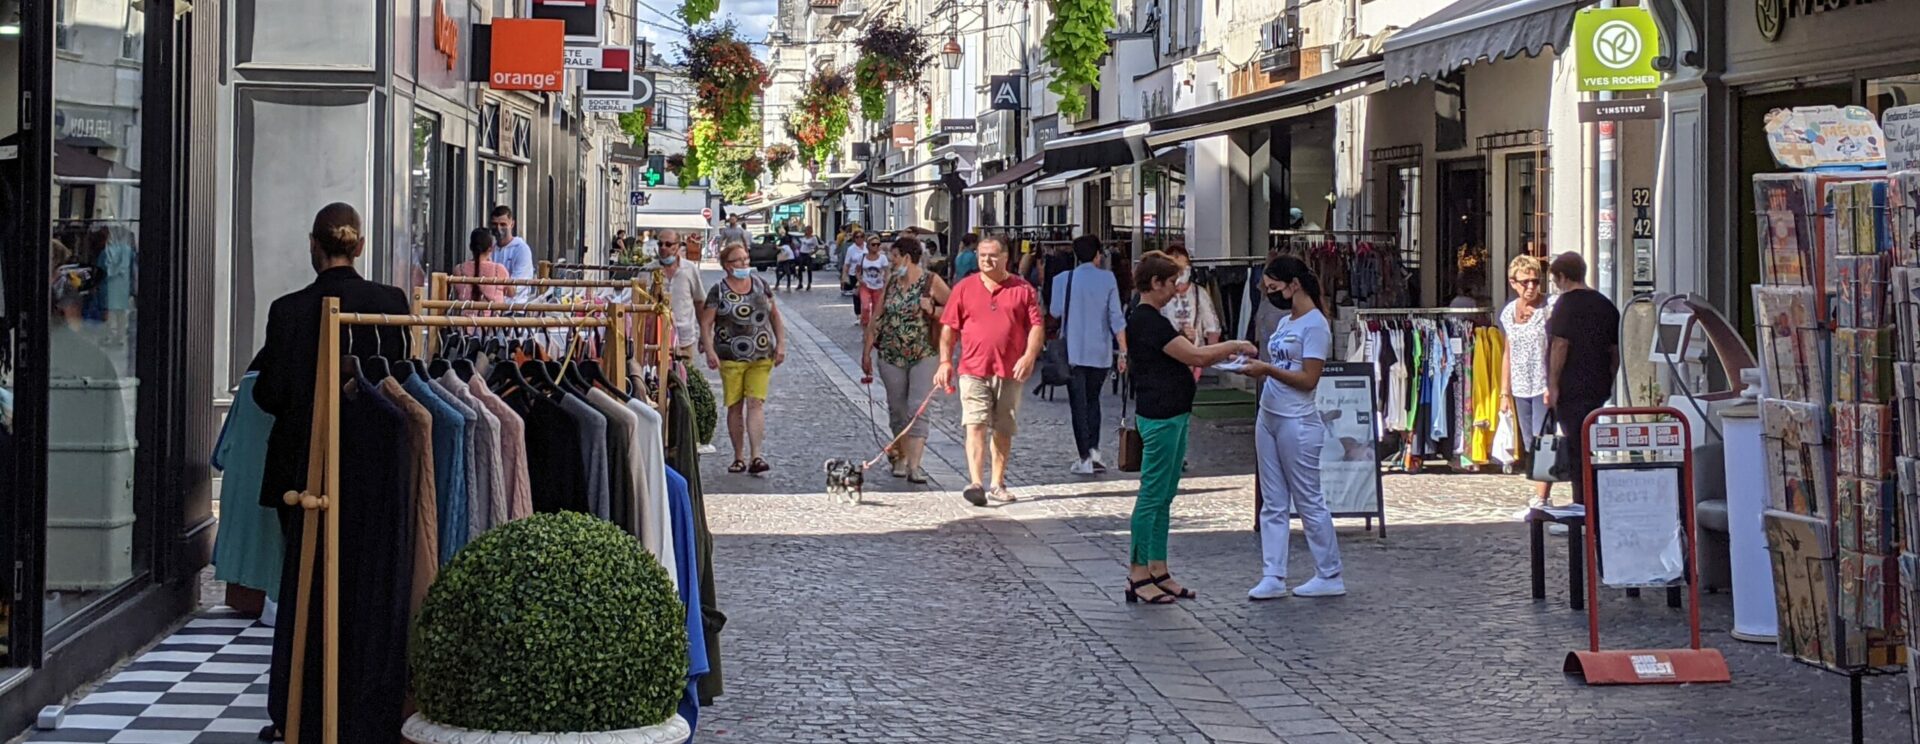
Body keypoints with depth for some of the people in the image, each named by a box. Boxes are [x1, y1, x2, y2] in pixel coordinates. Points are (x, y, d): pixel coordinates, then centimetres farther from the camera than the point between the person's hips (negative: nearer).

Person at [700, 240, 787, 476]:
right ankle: (739, 457, 15)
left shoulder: (760, 285, 8)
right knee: (735, 407, 4)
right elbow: (706, 323, -5)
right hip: (731, 358, -1)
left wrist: (780, 344, 7)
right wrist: (710, 351, -17)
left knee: (756, 403, -9)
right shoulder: (719, 290, -2)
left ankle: (755, 457, -14)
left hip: (761, 357, 1)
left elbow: (775, 316, 15)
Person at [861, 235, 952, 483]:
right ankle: (902, 457, 27)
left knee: (917, 409, -12)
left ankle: (914, 467, -17)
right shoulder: (891, 280, 8)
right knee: (897, 408, 10)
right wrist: (867, 351, 9)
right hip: (891, 356, 4)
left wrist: (933, 310, -18)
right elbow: (877, 317, 11)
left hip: (923, 356, -4)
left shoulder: (931, 282, -5)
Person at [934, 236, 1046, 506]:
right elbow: (949, 327, 8)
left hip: (1009, 372, 1)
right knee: (976, 425, -13)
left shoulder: (1023, 289, 6)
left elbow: (1037, 326, 3)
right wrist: (945, 361, -1)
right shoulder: (964, 288, 7)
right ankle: (976, 483, -21)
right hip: (973, 369, -1)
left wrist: (1030, 355, -13)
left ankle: (998, 483, 20)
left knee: (1003, 430, 9)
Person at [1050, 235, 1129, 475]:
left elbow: (1055, 311, 2)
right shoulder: (1107, 279, -4)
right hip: (1100, 351, 1)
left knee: (1079, 404, 3)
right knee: (1093, 399, 18)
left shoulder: (1063, 279, -6)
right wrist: (1123, 351, -3)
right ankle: (1094, 449, 5)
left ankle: (1085, 458, -2)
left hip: (1073, 351, -1)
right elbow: (1116, 317, -6)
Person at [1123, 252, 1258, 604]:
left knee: (1164, 496, 12)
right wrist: (1233, 346, -7)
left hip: (1172, 415, 11)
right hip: (1159, 418, -11)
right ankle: (1138, 577, -1)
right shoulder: (1146, 321, -17)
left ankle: (1158, 571, 17)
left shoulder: (1152, 319, 16)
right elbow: (1194, 356, -20)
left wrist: (1220, 354, 7)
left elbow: (1181, 359, 19)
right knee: (1152, 495, -5)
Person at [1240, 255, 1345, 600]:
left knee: (1309, 501, -1)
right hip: (1269, 417, 9)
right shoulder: (1285, 322, 14)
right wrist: (1253, 366, 0)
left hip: (1297, 423, -9)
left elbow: (1308, 379, -18)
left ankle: (1330, 577, 8)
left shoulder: (1314, 325, -13)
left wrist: (1268, 369, -21)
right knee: (1273, 504, 7)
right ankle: (1274, 577, 8)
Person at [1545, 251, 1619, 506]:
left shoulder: (1567, 303, -10)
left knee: (1576, 449, -6)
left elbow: (1560, 345, -16)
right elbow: (1615, 350, 15)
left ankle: (1583, 504, -8)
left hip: (1572, 389, -7)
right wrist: (1608, 383, 21)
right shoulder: (1605, 305, 12)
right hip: (1599, 389, 7)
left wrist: (1553, 385, -14)